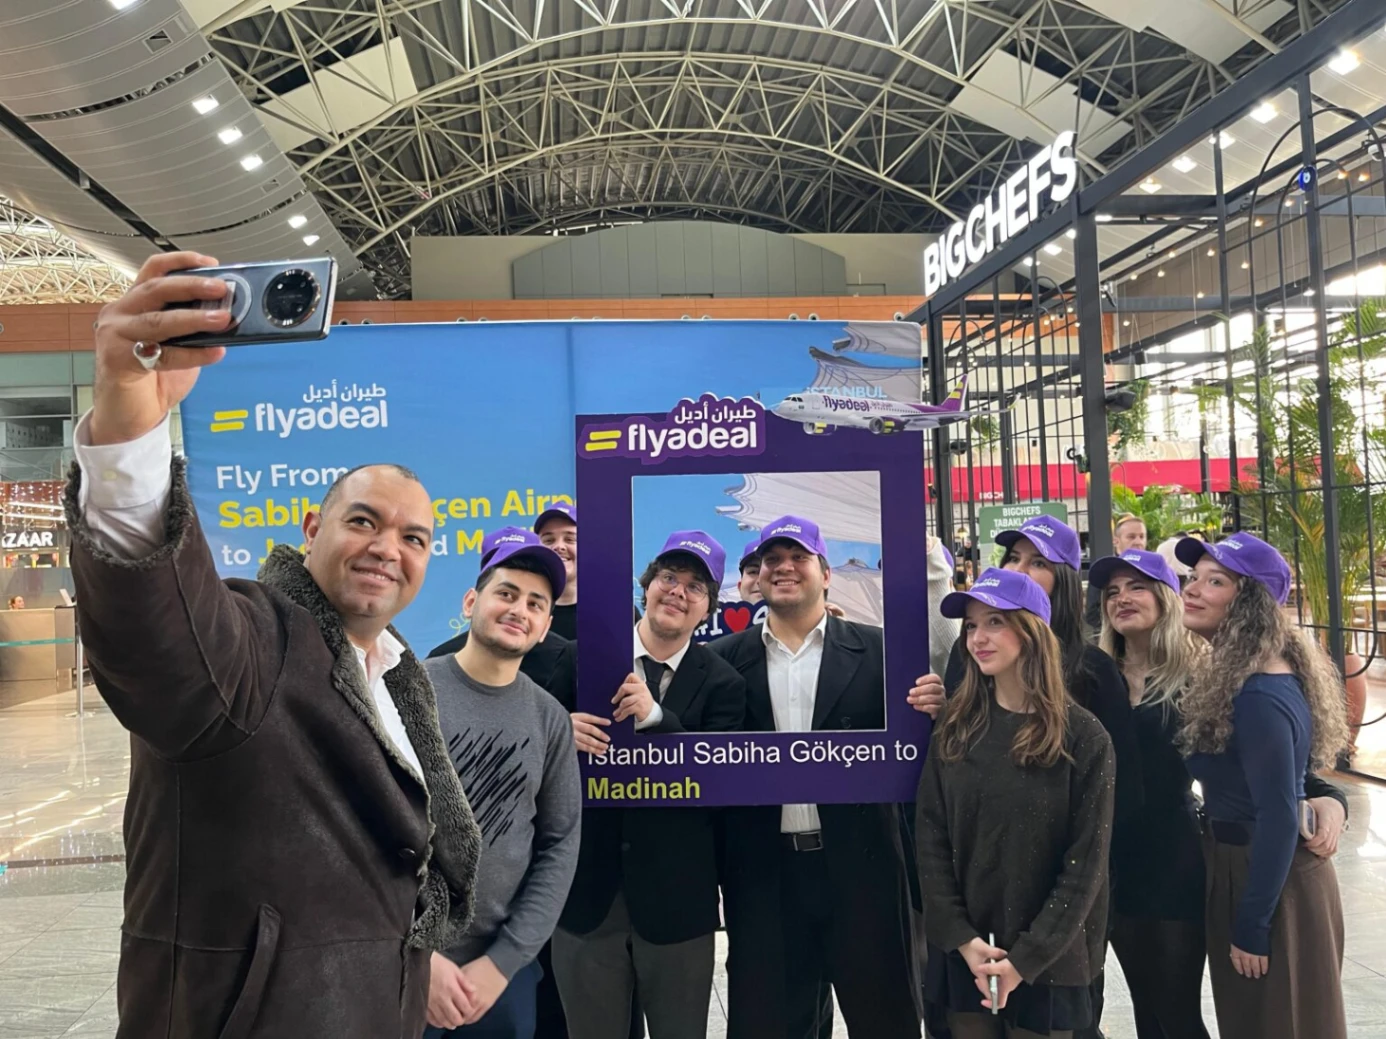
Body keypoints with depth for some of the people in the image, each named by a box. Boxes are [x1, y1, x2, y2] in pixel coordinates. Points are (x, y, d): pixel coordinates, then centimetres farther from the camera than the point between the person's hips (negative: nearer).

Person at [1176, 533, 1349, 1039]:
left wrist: (1252, 927, -19)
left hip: (1272, 881, -9)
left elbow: (1278, 818, -24)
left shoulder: (1258, 697, -25)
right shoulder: (1233, 674, 5)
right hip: (1249, 866, 9)